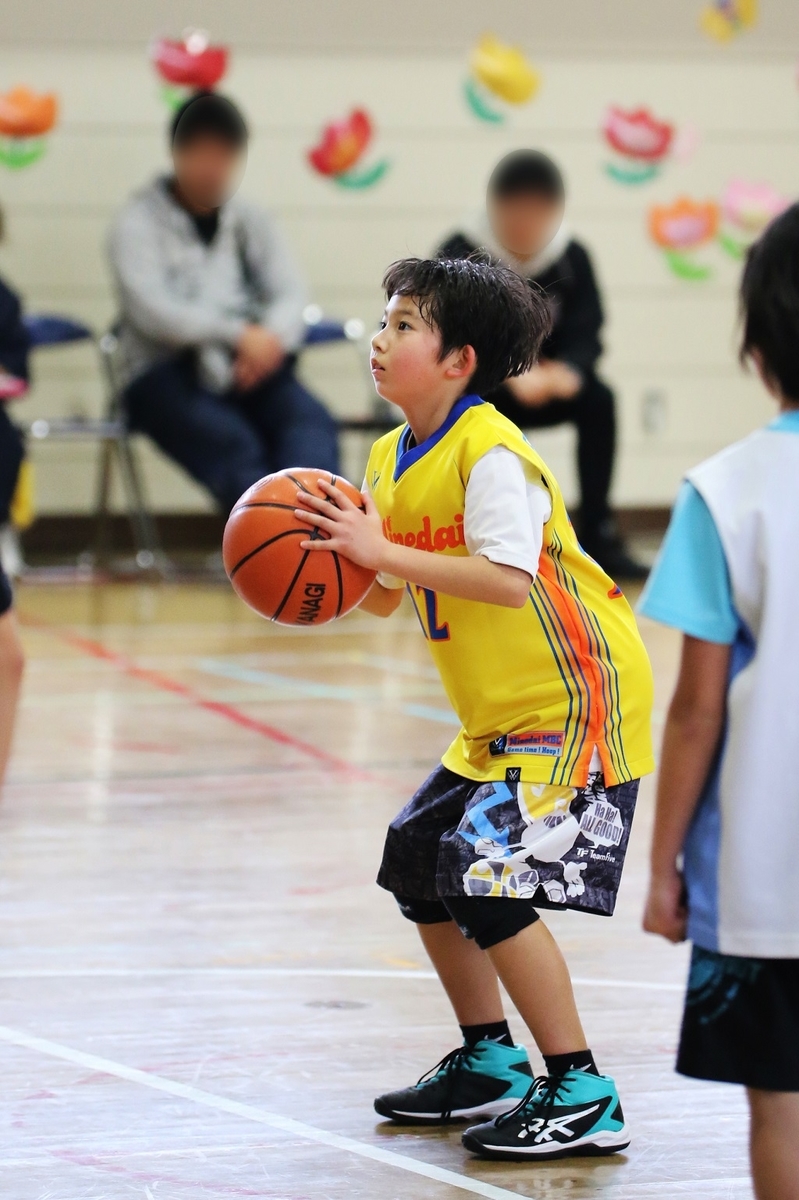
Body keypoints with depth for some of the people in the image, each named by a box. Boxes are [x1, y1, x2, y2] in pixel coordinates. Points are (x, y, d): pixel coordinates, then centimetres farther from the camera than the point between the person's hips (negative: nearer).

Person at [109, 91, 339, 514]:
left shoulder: (250, 221, 19)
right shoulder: (138, 223, 4)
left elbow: (291, 294, 8)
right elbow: (153, 311, -9)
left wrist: (272, 338, -15)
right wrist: (238, 333, -18)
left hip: (250, 368, 4)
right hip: (169, 375, -4)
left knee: (310, 422, -30)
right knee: (233, 444, -34)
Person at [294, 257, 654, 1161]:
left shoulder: (491, 453, -20)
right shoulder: (392, 458, 8)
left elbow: (508, 578, -32)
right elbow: (384, 599, 13)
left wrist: (383, 549, -31)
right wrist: (337, 557, -7)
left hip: (577, 697, -10)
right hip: (499, 714, 10)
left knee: (490, 880, -18)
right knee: (418, 859, 14)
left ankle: (581, 1094, -10)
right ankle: (489, 1062, 27)